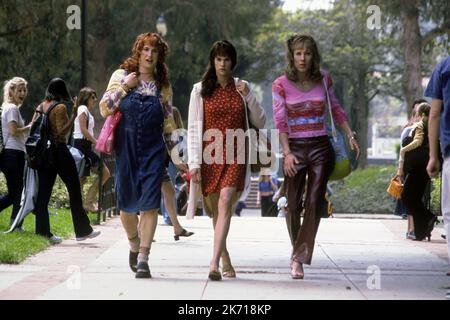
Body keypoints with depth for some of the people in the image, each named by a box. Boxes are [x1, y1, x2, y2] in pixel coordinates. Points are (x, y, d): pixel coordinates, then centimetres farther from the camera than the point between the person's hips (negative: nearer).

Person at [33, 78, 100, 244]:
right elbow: (62, 131, -15)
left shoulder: (41, 106, 9)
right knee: (74, 189, 3)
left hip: (44, 151, 7)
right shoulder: (60, 107, -10)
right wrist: (74, 115, -16)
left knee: (44, 191, 5)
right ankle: (83, 230, 6)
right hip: (59, 151, -6)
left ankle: (42, 231, -1)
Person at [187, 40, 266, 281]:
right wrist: (194, 163, -5)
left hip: (235, 156, -1)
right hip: (210, 156, 1)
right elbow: (193, 128, 3)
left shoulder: (241, 88, 11)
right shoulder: (200, 90, 6)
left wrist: (248, 97, -4)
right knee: (214, 209, 7)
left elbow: (260, 123, 11)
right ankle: (226, 262, 23)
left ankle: (214, 263, -25)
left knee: (225, 203, -18)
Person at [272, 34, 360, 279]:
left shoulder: (323, 79, 4)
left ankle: (299, 257, -9)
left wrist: (350, 135, 10)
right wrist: (287, 153, -17)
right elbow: (280, 121, -8)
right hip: (295, 148, -1)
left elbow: (335, 109, 17)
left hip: (321, 148, 1)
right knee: (293, 205, 3)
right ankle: (299, 254, 23)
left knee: (314, 203, -9)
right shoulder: (281, 85, -4)